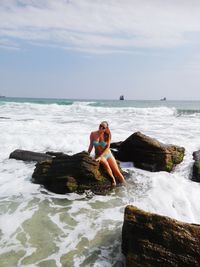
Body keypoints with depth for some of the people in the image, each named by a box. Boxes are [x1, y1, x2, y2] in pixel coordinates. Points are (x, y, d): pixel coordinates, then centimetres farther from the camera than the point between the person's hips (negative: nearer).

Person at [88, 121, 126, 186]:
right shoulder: (93, 134, -6)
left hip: (108, 154, 1)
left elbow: (107, 147, -13)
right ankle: (113, 179, -15)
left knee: (117, 172, -6)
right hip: (98, 155, -1)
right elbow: (91, 145, 5)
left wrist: (100, 157, -21)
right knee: (106, 164, -34)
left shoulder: (107, 135, -9)